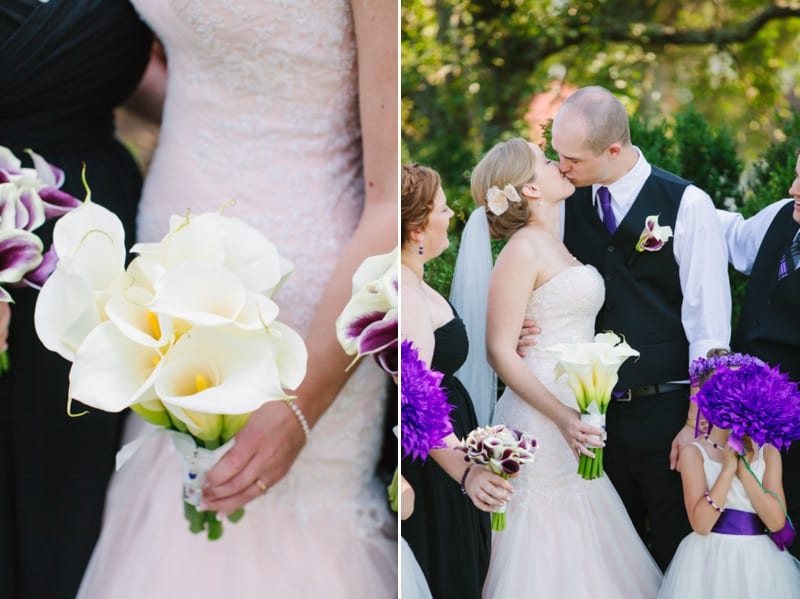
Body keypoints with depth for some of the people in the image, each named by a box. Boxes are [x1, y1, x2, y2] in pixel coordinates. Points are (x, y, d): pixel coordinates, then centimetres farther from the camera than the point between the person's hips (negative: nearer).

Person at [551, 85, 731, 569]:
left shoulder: (687, 205, -10)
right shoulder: (569, 203, 3)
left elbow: (709, 326, -10)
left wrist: (696, 423, -11)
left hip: (666, 414, -4)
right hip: (596, 410, 4)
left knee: (676, 549, 8)